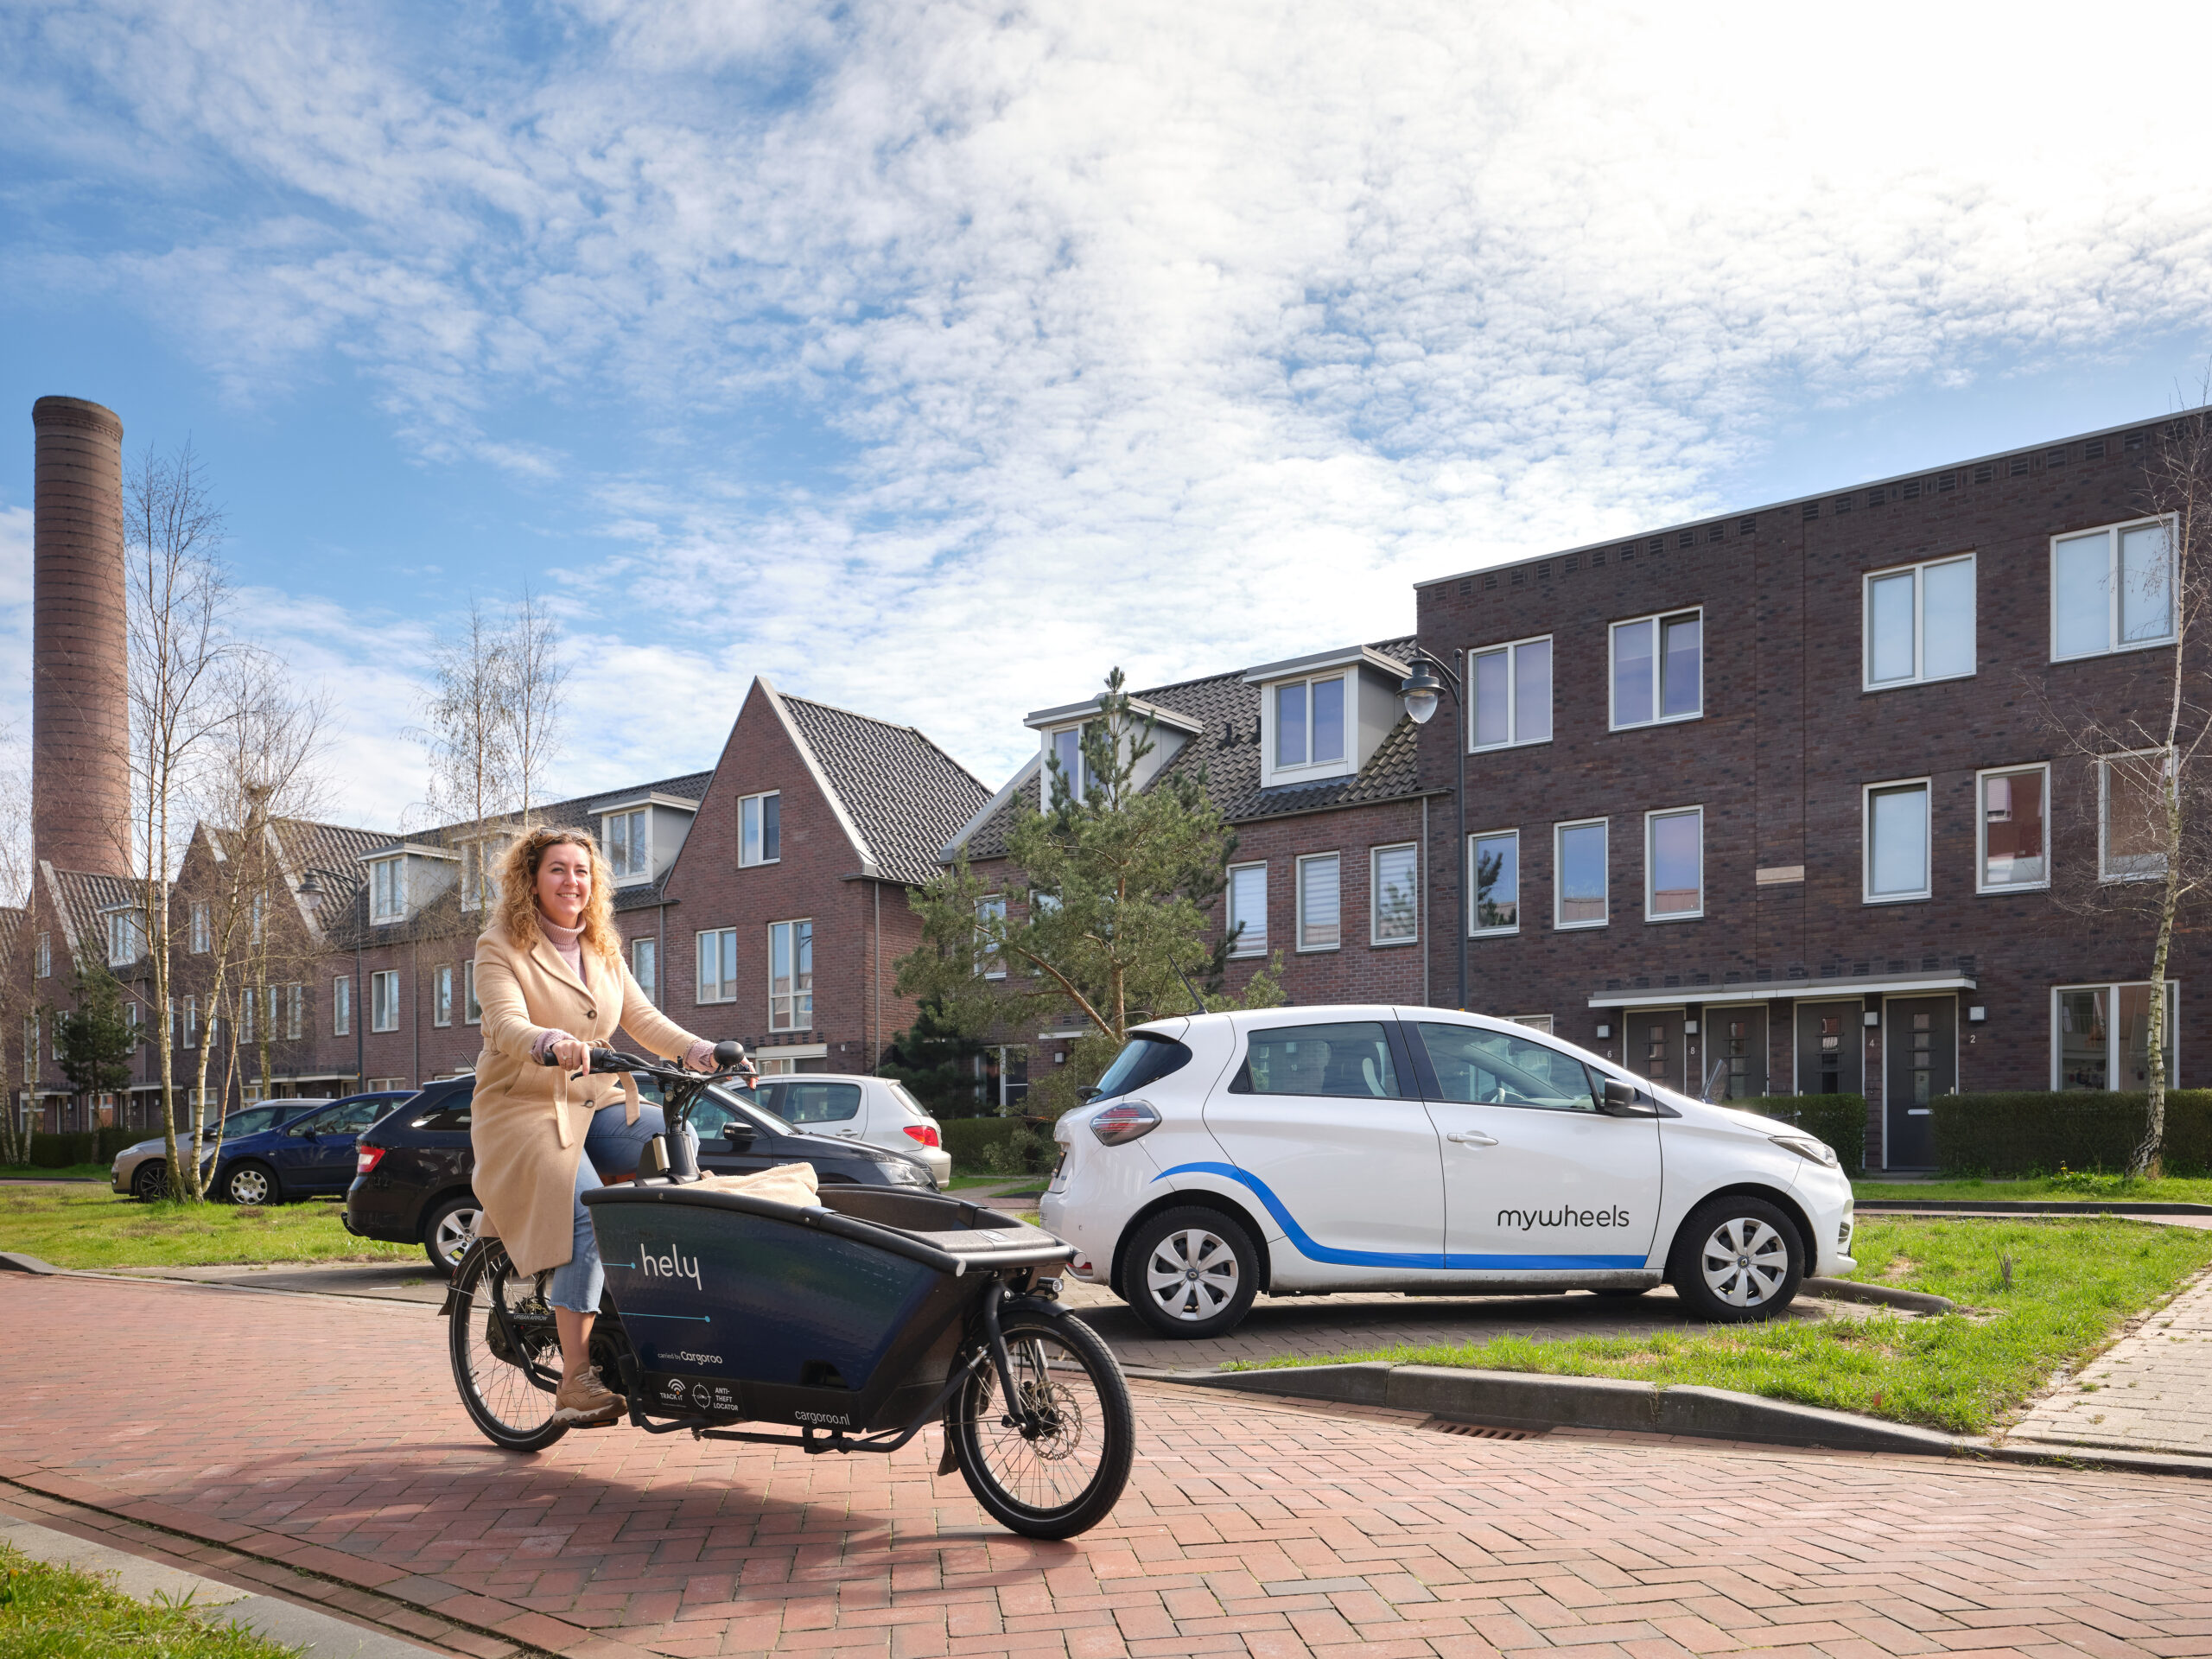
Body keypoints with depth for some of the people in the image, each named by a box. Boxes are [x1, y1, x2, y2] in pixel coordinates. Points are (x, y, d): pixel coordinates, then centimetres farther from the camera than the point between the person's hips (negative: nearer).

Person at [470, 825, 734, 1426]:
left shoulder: (604, 952, 15)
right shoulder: (500, 948, -4)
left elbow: (643, 1018, 6)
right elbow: (508, 1025, -21)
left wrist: (701, 1051, -12)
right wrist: (554, 1044, -44)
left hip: (599, 1105, 6)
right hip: (526, 1107, -6)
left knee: (678, 1140, -21)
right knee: (588, 1219, -27)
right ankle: (575, 1383, -24)